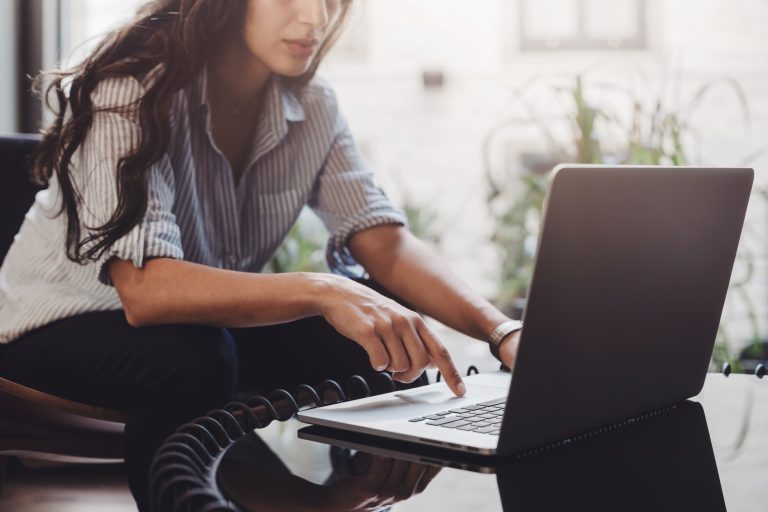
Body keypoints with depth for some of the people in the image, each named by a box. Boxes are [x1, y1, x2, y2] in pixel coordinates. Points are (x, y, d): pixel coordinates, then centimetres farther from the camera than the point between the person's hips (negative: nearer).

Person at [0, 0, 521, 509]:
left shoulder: (312, 106, -7)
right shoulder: (132, 89, -26)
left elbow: (387, 244, -14)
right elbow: (144, 290, -38)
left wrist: (502, 330, -30)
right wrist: (320, 292, -49)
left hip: (204, 323, 6)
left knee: (393, 323, -16)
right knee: (194, 361, -37)